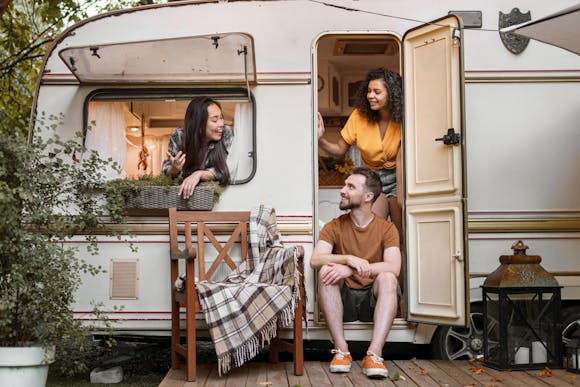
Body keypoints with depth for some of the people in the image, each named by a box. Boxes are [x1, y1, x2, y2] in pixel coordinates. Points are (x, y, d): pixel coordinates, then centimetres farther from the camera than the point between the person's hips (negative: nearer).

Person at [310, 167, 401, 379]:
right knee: (326, 271, -26)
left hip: (374, 299, -1)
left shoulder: (386, 228, -2)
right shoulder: (334, 227, 2)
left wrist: (351, 269, -31)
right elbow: (315, 260, -15)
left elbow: (394, 267, -20)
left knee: (387, 277, -30)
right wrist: (349, 259, -33)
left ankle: (374, 354, -37)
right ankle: (341, 350, -27)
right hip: (343, 300, 1)